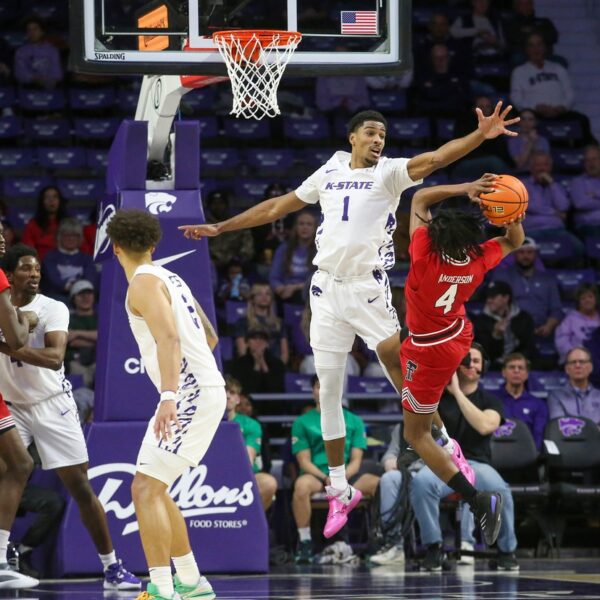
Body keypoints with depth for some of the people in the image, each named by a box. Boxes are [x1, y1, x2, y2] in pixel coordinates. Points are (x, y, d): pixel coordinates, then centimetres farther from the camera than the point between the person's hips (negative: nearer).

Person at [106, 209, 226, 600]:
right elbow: (210, 337, 27)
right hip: (202, 388, 10)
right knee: (154, 490, 19)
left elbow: (169, 337, -25)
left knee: (146, 489, -16)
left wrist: (169, 396, -35)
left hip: (190, 393, -10)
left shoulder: (144, 283, -10)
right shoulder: (170, 278, 17)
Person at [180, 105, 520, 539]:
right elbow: (277, 207, 20)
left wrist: (481, 136, -37)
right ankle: (340, 491, 13)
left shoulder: (389, 173, -3)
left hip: (369, 290, -4)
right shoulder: (329, 174, 10)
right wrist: (220, 228, 22)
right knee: (329, 391, 5)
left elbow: (437, 158, -21)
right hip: (328, 288, 4)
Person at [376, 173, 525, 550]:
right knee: (387, 351, 31)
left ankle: (478, 501, -4)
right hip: (458, 335, 7)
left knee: (416, 436, 6)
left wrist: (466, 189, -24)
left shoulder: (425, 255, -33)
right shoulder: (479, 260, -18)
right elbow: (514, 241, 4)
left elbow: (420, 199, -19)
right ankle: (439, 431, 28)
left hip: (432, 353, -7)